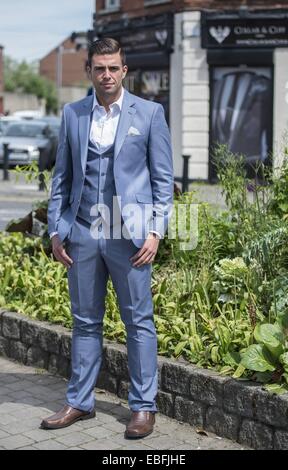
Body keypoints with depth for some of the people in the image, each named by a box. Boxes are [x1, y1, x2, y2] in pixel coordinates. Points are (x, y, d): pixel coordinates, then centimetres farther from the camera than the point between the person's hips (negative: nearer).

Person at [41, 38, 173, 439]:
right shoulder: (72, 114, 10)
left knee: (139, 321, 3)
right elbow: (61, 177, 12)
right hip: (83, 233, 3)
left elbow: (163, 177, 1)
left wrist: (156, 231, -6)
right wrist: (56, 230, 5)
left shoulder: (149, 113, 2)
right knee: (85, 322, 11)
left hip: (129, 234, -3)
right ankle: (80, 402, 22)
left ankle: (143, 406, 14)